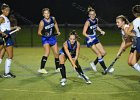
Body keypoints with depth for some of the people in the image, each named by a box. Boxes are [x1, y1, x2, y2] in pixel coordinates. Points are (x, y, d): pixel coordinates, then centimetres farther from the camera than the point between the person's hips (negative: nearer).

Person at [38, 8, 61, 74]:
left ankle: (57, 68, 28)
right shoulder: (42, 22, -20)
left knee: (56, 53, 10)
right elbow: (39, 32, -15)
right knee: (47, 52, -25)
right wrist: (43, 34, -32)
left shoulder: (53, 18, -6)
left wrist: (57, 31, 11)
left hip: (52, 37, 6)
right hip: (45, 39, -6)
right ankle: (41, 69, -25)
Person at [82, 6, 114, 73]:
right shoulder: (88, 22, -19)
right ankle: (105, 69, 0)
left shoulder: (96, 20, 1)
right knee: (99, 54, -8)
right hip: (90, 40, -8)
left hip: (95, 38, 8)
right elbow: (84, 33, -22)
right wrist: (89, 37, -37)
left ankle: (94, 63, 25)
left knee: (103, 53, 6)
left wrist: (101, 31, 6)